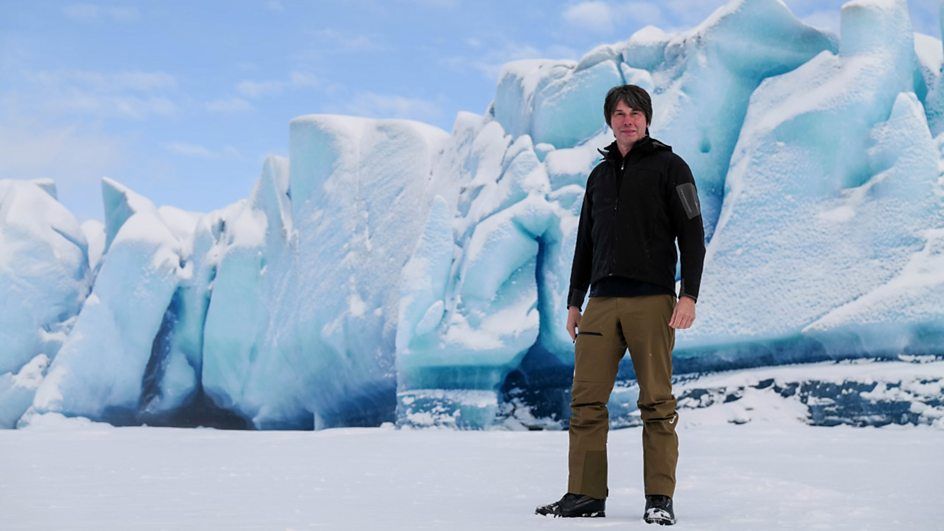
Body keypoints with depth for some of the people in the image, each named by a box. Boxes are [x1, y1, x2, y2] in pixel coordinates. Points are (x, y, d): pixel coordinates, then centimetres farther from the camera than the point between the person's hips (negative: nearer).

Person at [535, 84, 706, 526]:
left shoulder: (669, 166, 4)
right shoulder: (600, 175, 20)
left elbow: (692, 235, -2)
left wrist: (689, 295, -12)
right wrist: (574, 302, 19)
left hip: (651, 300, -5)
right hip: (601, 302, 5)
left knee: (656, 402, -4)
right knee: (586, 400, -1)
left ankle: (659, 499, 2)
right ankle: (585, 495, 5)